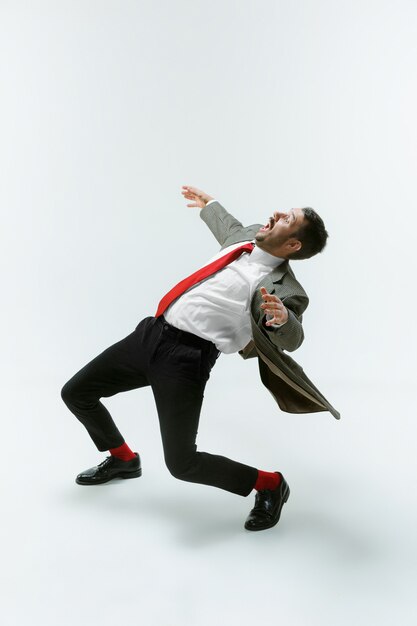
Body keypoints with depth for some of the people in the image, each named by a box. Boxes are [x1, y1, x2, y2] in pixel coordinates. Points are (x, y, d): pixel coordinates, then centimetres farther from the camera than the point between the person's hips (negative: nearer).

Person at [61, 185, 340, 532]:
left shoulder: (281, 287, -14)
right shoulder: (249, 237, 9)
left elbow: (290, 339, -29)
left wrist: (283, 318, -50)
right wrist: (209, 205, 47)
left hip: (185, 358, -8)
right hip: (149, 334, 8)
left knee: (181, 463, -14)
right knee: (75, 393, 14)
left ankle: (270, 485, 13)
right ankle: (123, 460, 40)